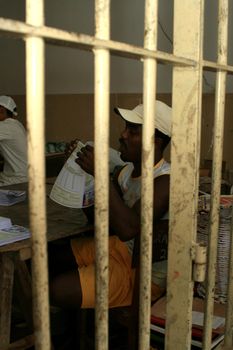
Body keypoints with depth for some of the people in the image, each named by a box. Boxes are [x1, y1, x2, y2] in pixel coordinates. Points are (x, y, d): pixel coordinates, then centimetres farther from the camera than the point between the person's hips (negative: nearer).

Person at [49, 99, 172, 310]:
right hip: (120, 246, 9)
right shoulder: (127, 170, 1)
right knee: (52, 256, 9)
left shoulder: (165, 180, -25)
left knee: (59, 291, -18)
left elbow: (128, 229, -38)